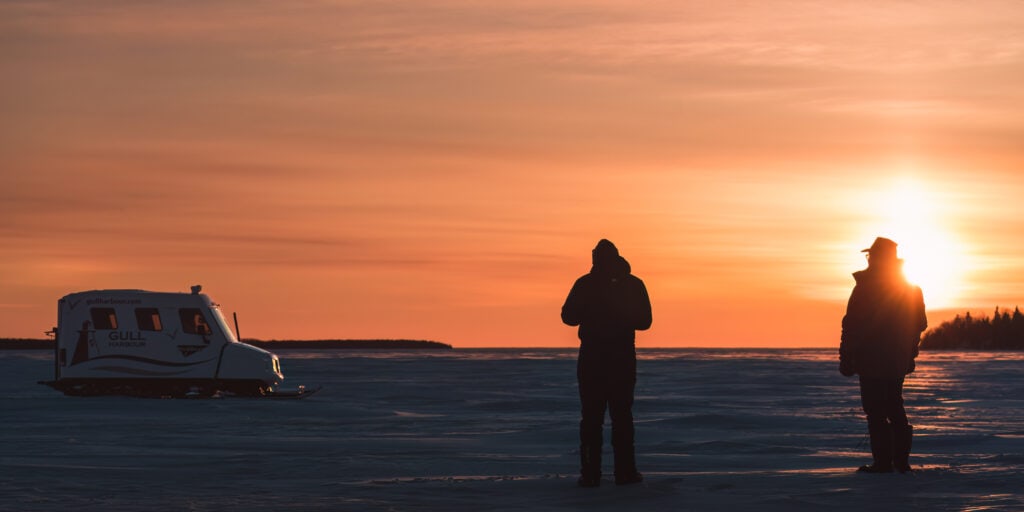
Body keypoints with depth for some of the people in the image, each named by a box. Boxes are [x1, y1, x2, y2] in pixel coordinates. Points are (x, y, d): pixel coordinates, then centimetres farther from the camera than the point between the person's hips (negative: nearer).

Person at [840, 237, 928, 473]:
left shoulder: (865, 287, -11)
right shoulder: (911, 289, 10)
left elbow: (852, 325, -13)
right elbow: (919, 324, 16)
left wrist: (846, 359, -9)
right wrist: (909, 354, 22)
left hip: (871, 360, -7)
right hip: (898, 362, 7)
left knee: (876, 411, -4)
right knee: (895, 409, 17)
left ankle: (883, 461, -7)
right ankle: (901, 460, 16)